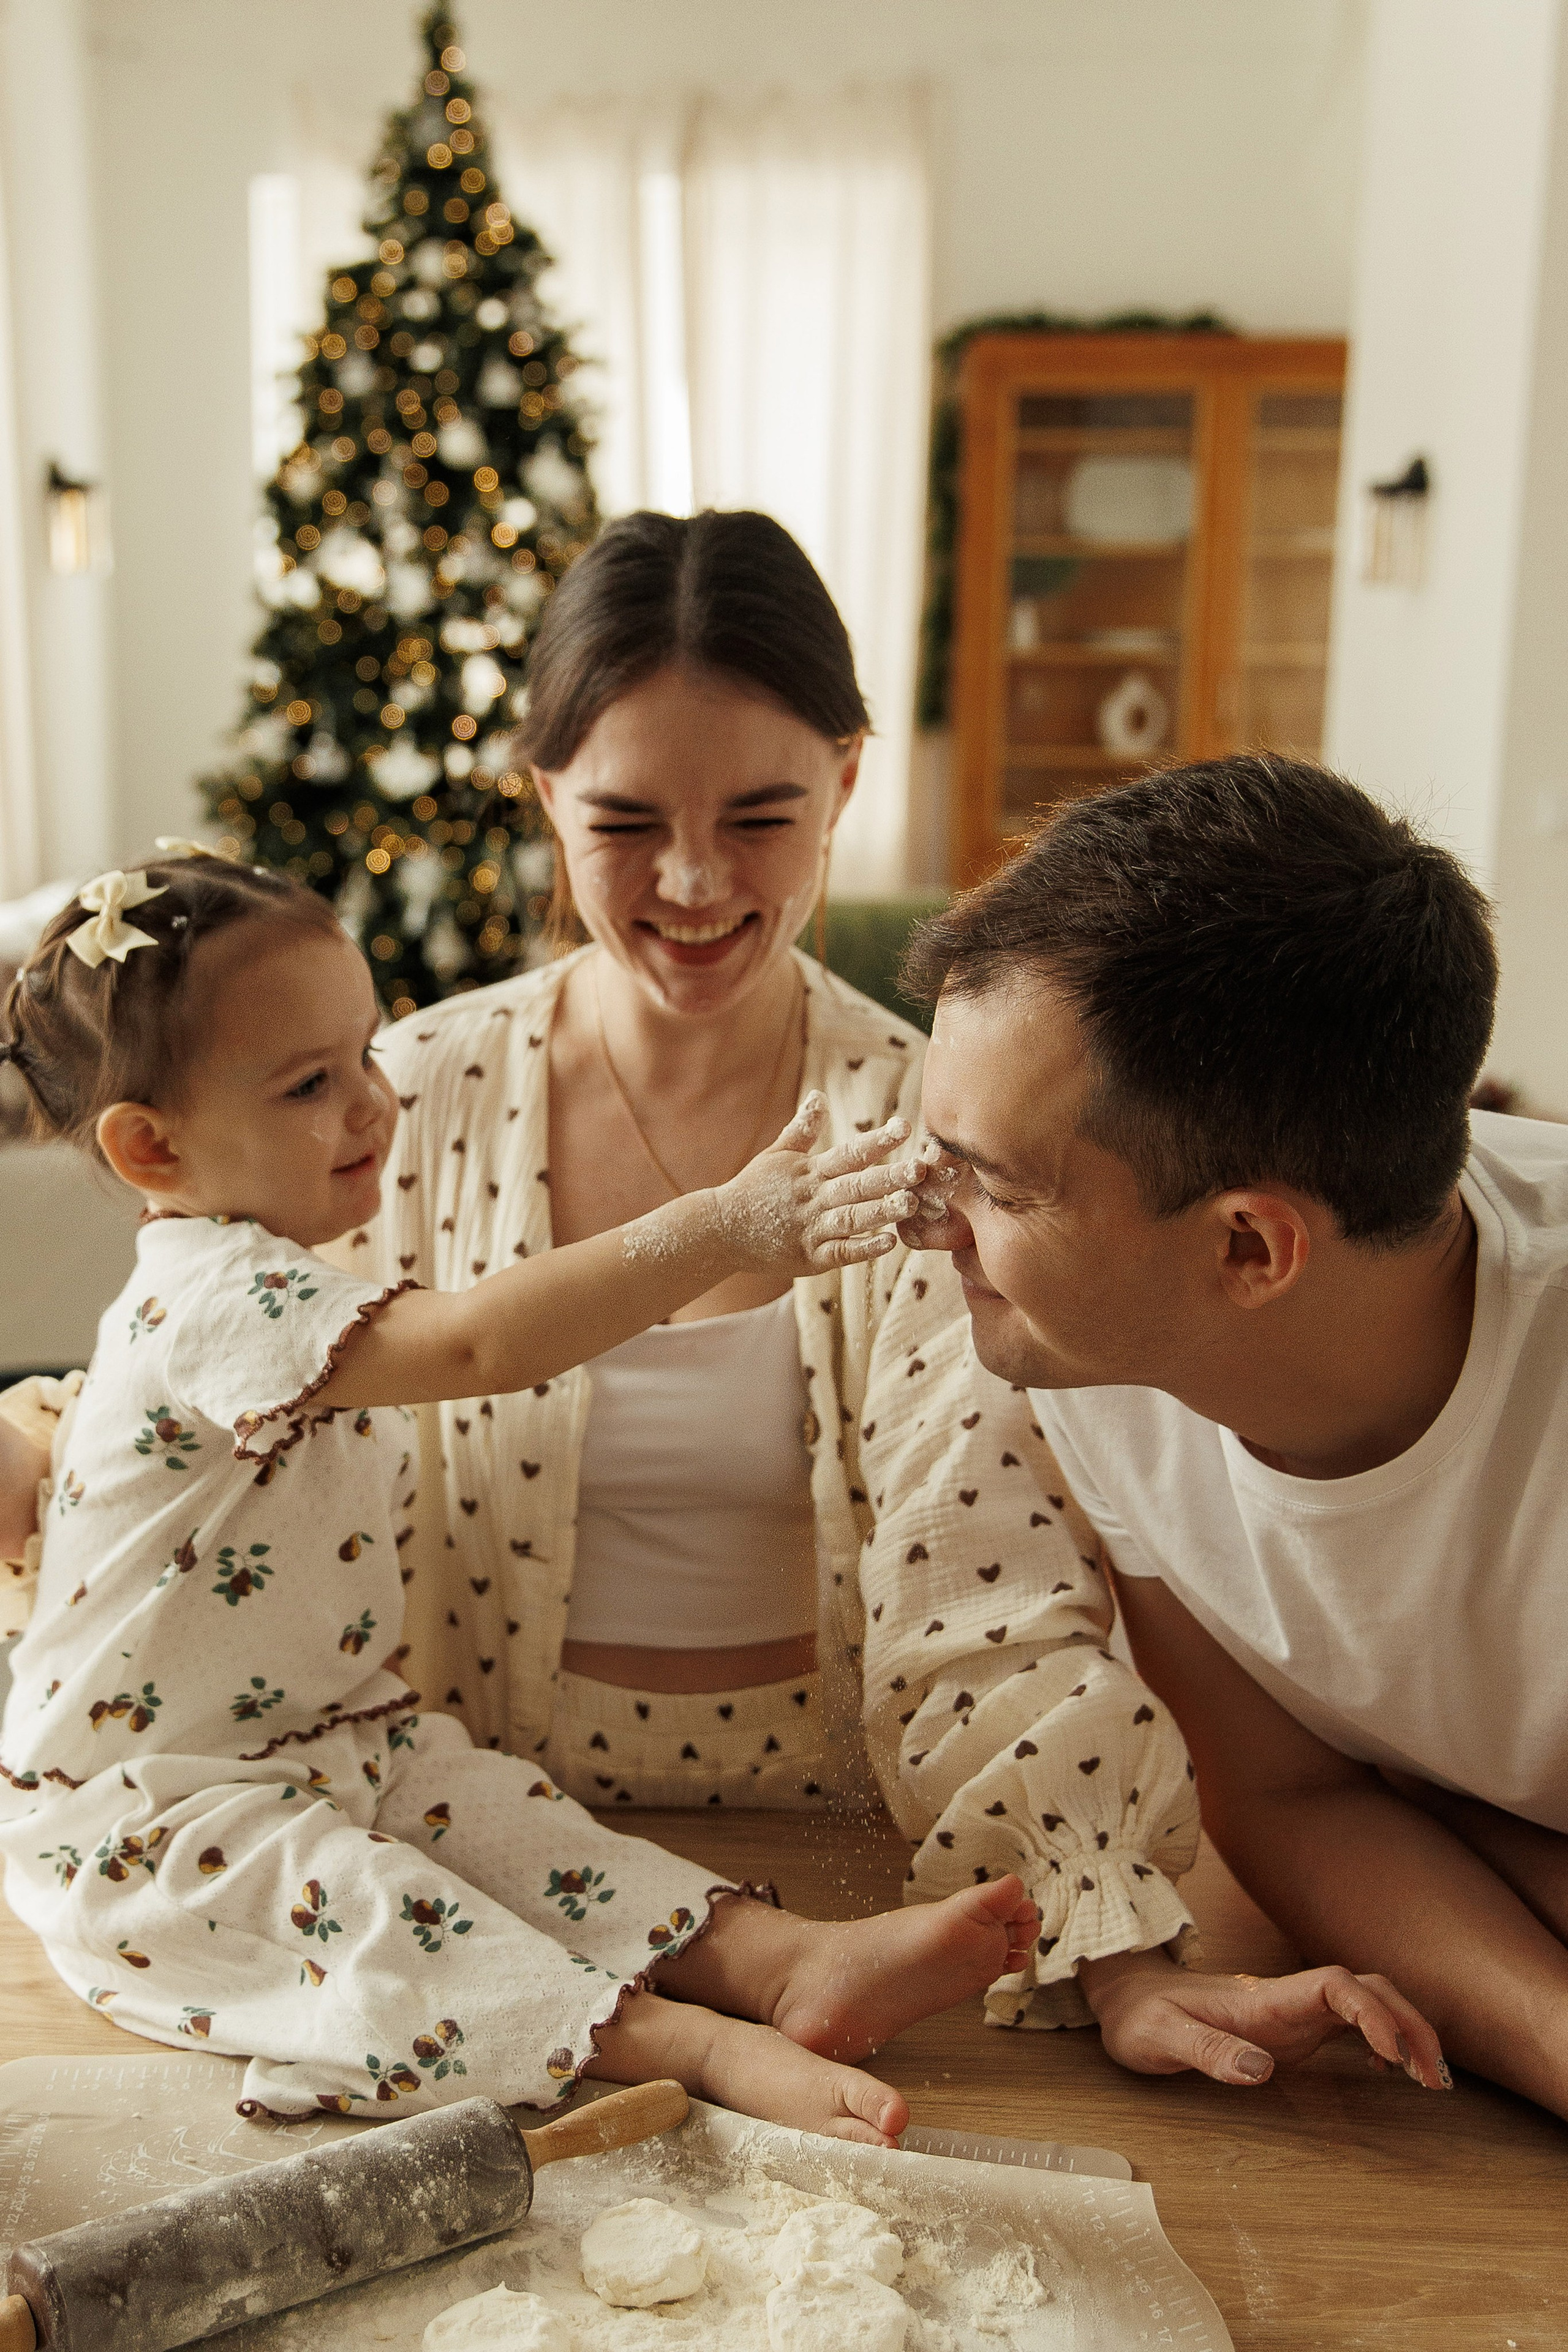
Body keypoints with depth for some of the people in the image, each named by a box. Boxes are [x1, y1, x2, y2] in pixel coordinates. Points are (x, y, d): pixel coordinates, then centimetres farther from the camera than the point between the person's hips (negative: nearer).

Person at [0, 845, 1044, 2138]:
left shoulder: (283, 1285, 6)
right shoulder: (216, 1300, -30)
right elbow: (478, 1343, -45)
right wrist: (723, 1228, -49)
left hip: (328, 1735, 9)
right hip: (137, 1813, -8)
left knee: (506, 1814, -11)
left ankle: (790, 1960, -22)